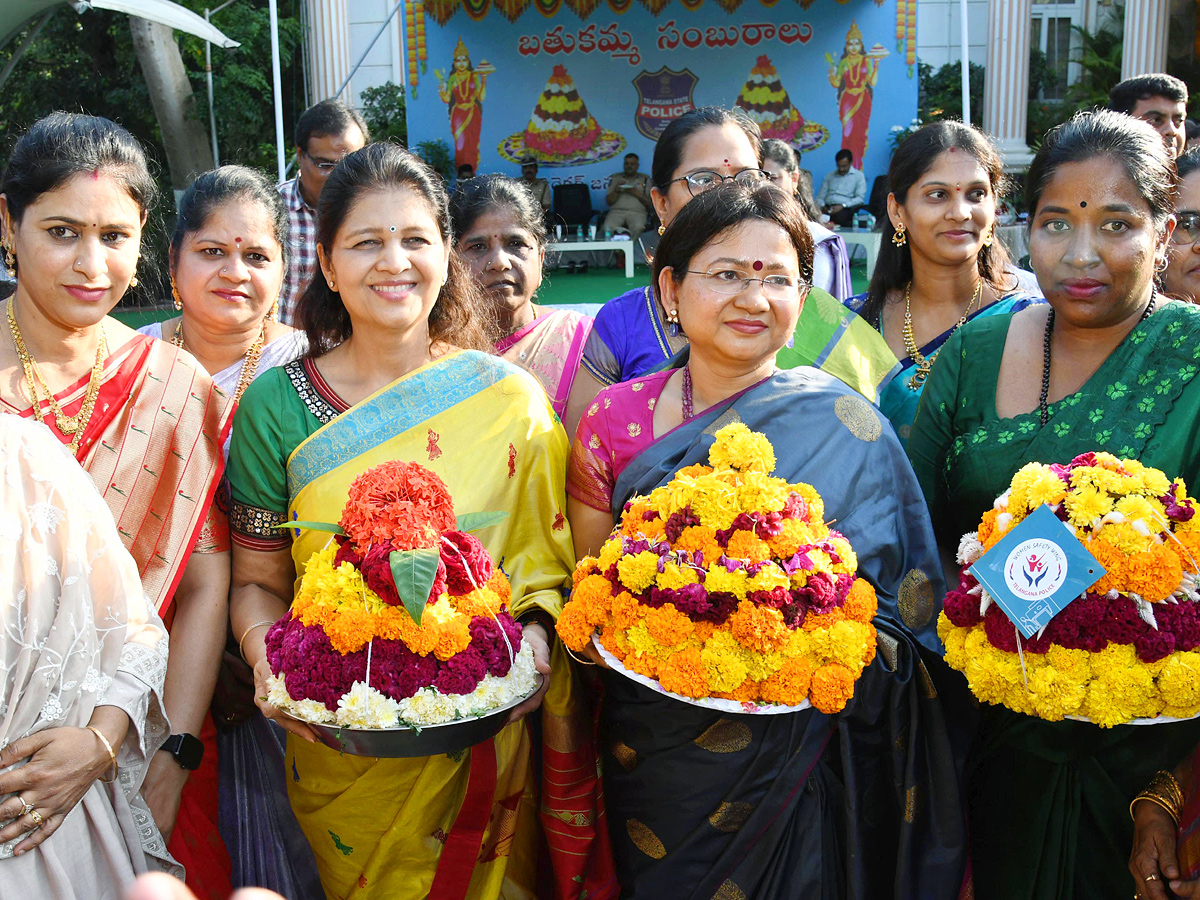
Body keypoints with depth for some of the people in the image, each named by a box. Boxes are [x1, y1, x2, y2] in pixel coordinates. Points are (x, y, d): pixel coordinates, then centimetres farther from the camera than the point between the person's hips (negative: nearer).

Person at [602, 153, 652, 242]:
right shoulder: (615, 178, 21)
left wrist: (636, 193, -4)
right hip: (617, 211, 1)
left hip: (637, 212, -1)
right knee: (608, 227, -34)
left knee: (638, 227, -37)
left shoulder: (645, 179, 18)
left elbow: (649, 203, 9)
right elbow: (608, 201, 15)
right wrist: (616, 191, -3)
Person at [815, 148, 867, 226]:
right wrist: (822, 207, -5)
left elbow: (860, 199, 0)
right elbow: (820, 197, 19)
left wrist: (842, 206, -15)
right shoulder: (830, 176, 25)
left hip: (845, 208, -3)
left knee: (839, 216, -42)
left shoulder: (859, 175, 13)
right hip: (827, 207, 3)